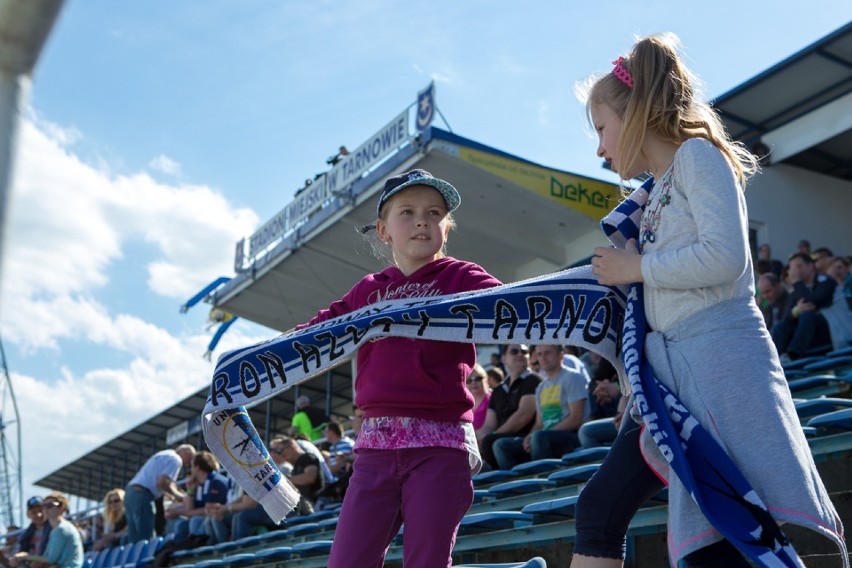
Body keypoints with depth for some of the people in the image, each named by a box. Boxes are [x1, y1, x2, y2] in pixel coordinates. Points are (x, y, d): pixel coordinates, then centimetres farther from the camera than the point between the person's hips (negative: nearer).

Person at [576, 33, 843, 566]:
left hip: (722, 361, -9)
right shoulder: (658, 191, 22)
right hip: (670, 369, 9)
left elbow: (726, 256, -17)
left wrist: (636, 268, -7)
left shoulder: (697, 154, -3)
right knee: (601, 508, 9)